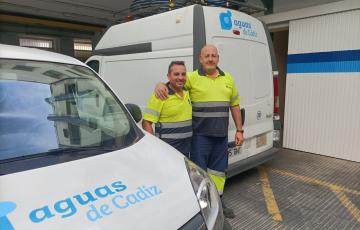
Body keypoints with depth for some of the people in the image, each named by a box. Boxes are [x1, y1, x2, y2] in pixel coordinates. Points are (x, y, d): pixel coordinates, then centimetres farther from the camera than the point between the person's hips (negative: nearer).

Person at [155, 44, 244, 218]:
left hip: (221, 134, 5)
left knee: (218, 169, 17)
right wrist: (160, 85, -29)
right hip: (200, 134, -5)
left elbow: (234, 105, 13)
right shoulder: (192, 78, -5)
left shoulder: (228, 78, 10)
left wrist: (239, 130, 11)